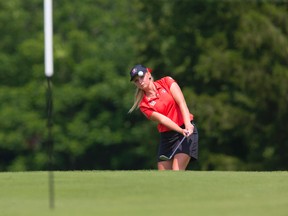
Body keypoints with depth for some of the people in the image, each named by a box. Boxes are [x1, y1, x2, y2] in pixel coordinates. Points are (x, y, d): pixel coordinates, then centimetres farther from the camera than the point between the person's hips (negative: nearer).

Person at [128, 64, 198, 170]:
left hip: (187, 130, -3)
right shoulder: (144, 105, 1)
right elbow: (162, 119, -12)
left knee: (177, 172, -18)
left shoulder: (166, 82, 0)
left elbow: (182, 103, -10)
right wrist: (181, 130, -28)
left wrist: (188, 125, -25)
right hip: (166, 137, 3)